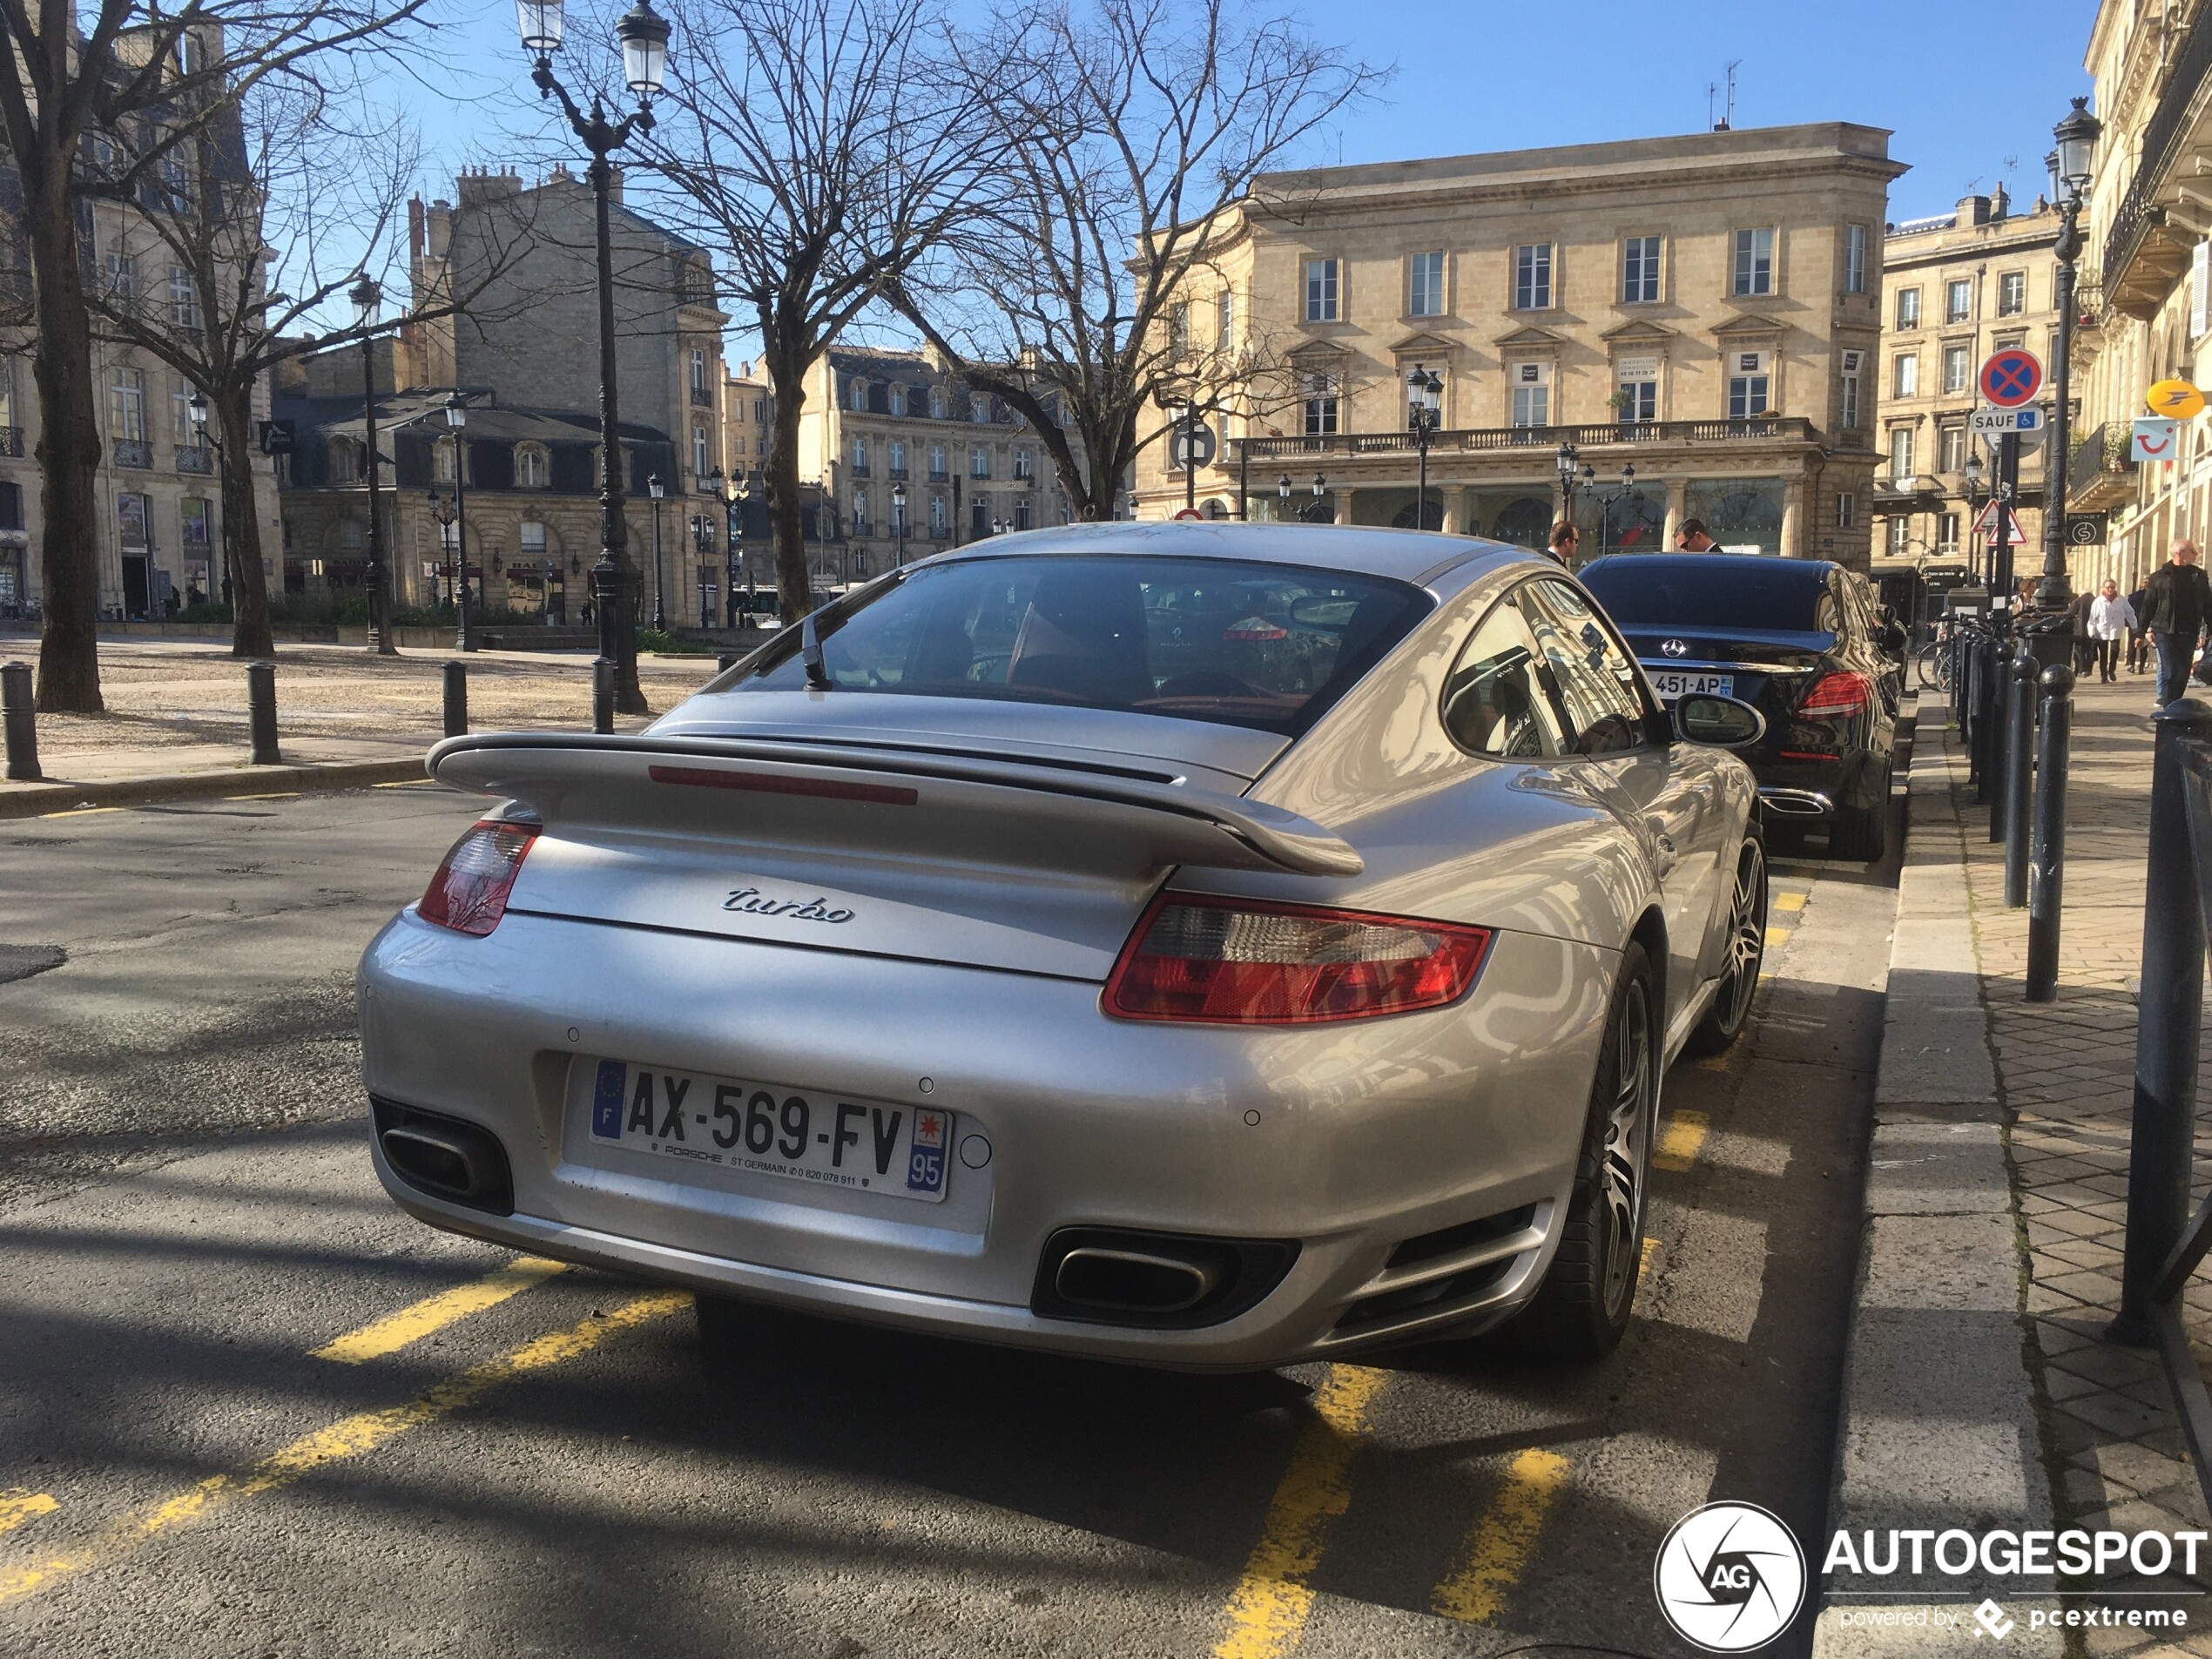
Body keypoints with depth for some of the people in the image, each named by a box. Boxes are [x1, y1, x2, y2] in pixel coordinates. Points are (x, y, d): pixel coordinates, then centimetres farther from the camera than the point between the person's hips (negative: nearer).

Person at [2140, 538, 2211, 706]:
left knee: (2183, 674, 7)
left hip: (2189, 633, 3)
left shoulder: (2198, 575, 9)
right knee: (2169, 672, -7)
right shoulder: (2160, 577, 0)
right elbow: (2148, 605, 1)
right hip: (2165, 633, -3)